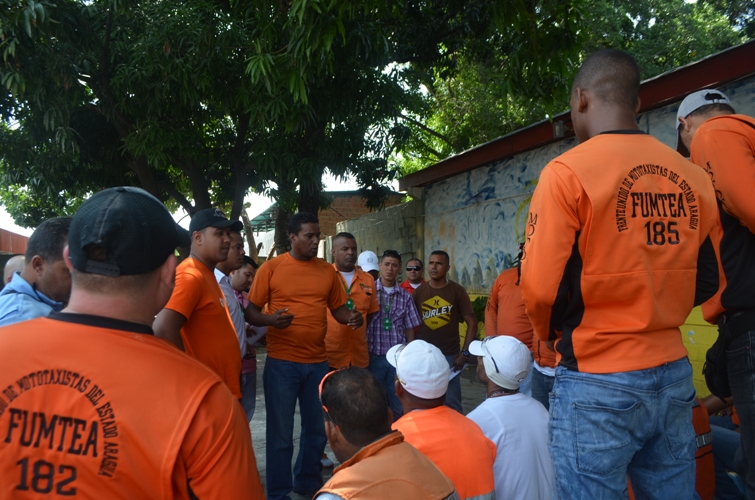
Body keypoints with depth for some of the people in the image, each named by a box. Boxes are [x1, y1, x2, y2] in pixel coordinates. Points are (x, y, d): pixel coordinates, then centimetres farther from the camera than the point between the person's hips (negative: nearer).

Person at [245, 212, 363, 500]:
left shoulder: (328, 271, 6)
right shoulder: (270, 268, -5)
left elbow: (338, 308, 12)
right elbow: (251, 312, -4)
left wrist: (351, 318, -10)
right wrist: (271, 320, -24)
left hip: (318, 362, 4)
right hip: (281, 362, -4)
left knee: (318, 429, 16)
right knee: (281, 433, 5)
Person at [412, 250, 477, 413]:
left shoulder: (457, 291, -3)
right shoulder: (419, 291, 3)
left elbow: (472, 323, -3)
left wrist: (465, 353, -9)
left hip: (449, 356, -2)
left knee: (451, 403, 4)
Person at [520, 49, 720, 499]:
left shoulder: (568, 171, -13)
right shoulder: (693, 177, 4)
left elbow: (541, 288, -15)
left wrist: (553, 334, 5)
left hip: (598, 382, -6)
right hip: (674, 375, 6)